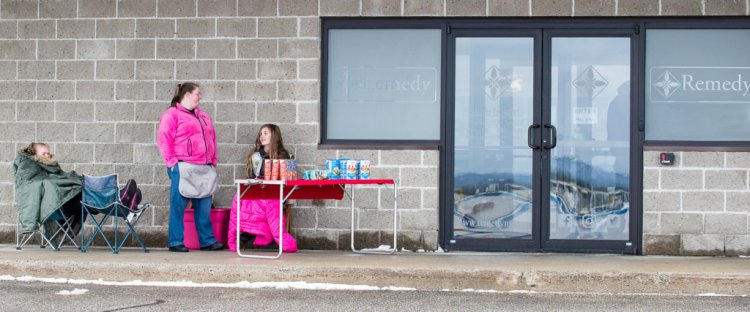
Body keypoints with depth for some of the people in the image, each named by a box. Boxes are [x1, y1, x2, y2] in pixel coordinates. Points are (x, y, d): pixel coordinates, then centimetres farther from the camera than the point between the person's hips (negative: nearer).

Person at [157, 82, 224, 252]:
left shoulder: (203, 115, 21)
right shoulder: (171, 114, -1)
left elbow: (211, 138, 24)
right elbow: (165, 139, -8)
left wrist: (213, 161, 15)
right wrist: (172, 162, -12)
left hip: (204, 168, 7)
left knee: (204, 206, 8)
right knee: (178, 205, -2)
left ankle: (207, 241, 14)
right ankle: (176, 242, 3)